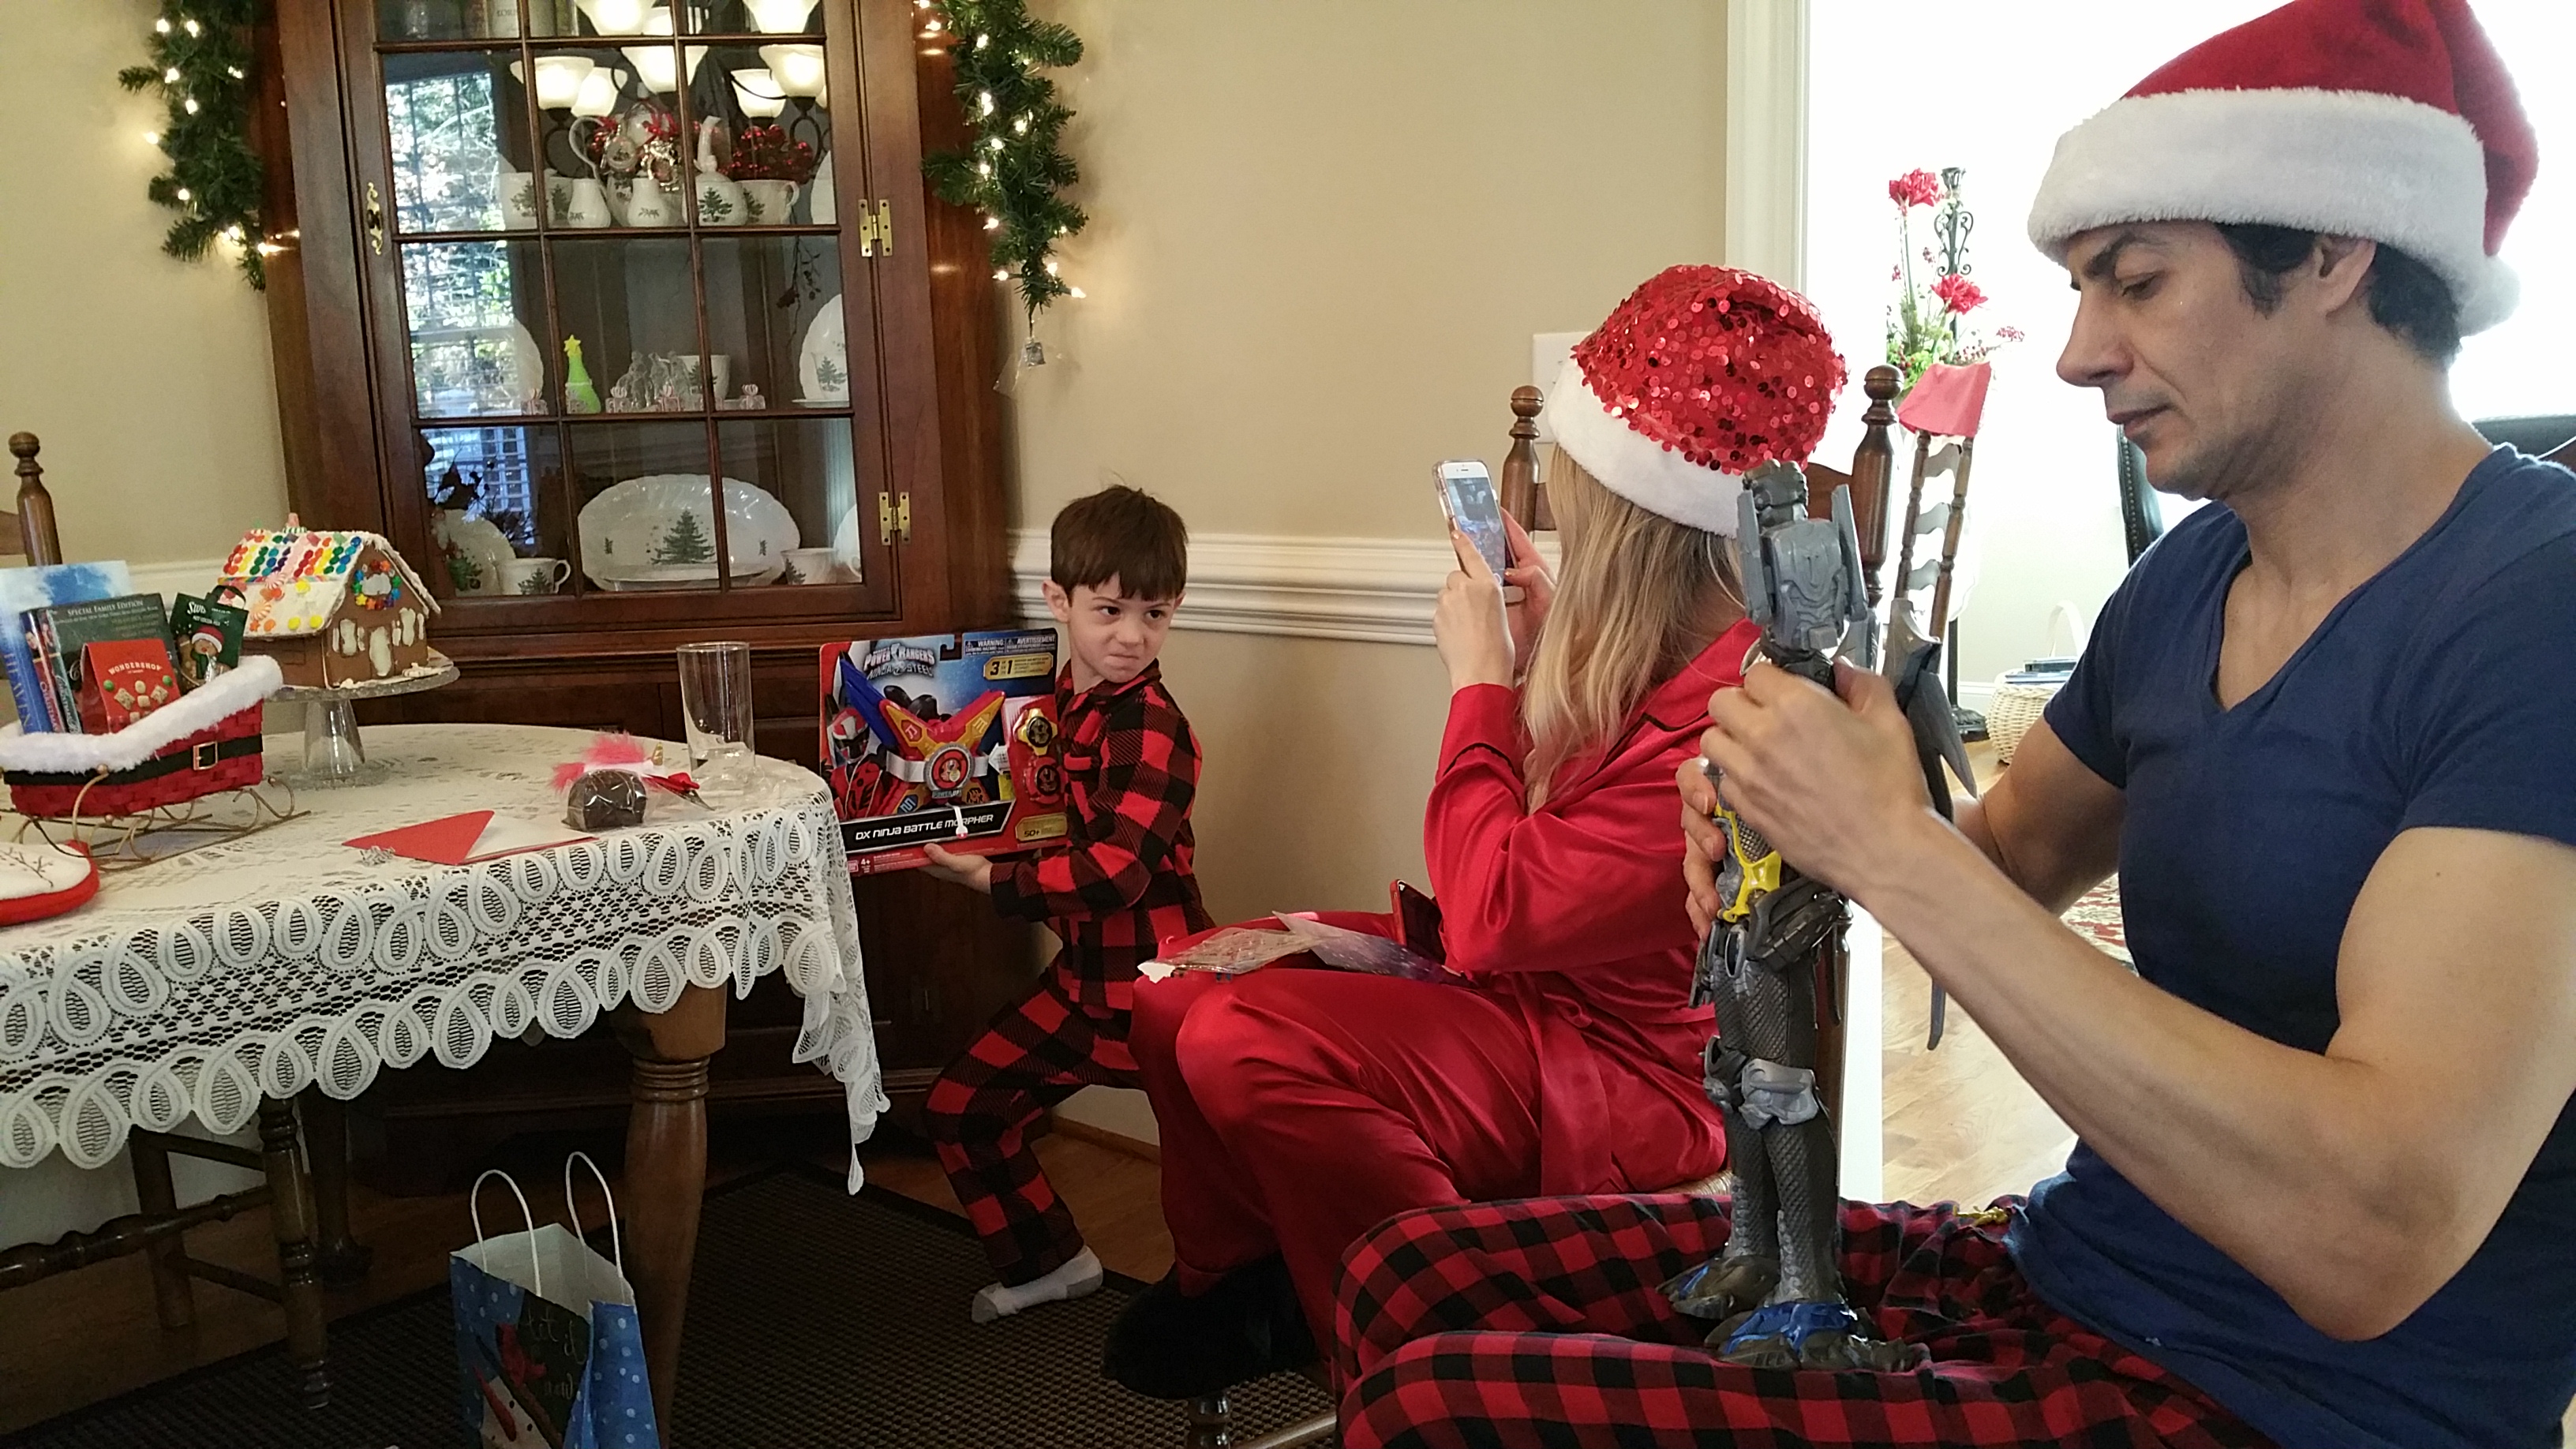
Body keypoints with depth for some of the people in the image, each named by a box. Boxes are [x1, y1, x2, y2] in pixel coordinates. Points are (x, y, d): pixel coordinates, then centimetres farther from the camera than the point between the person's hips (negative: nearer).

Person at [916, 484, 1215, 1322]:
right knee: (959, 1110, 14)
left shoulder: (1153, 729, -20)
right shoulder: (1052, 705, 6)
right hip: (1083, 978, 9)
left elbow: (1117, 869, -29)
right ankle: (1051, 1261, 31)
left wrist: (991, 879, -22)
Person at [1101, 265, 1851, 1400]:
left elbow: (1492, 916, -26)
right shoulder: (1643, 652, 1)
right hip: (1535, 997, 9)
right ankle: (1233, 1290, 22)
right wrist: (1537, 649, 4)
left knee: (1246, 1047, -26)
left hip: (1631, 1072, -9)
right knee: (1179, 1001, 1)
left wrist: (1481, 676, -17)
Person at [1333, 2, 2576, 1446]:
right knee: (1419, 1280, 1)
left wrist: (1894, 849, -26)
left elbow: (2380, 1233, -30)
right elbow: (2011, 857, 18)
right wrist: (1804, 815, -5)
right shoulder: (2192, 571, 5)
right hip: (2055, 1265, 7)